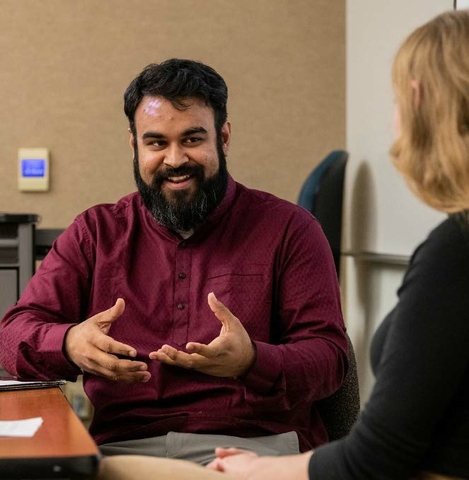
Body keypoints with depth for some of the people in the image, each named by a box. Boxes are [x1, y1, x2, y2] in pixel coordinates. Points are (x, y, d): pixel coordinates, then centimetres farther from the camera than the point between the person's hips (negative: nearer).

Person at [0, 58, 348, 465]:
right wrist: (69, 344, -14)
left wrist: (251, 361, -20)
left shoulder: (287, 228, 11)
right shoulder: (96, 232, 18)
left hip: (251, 443, -2)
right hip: (121, 445, 2)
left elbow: (330, 357, 3)